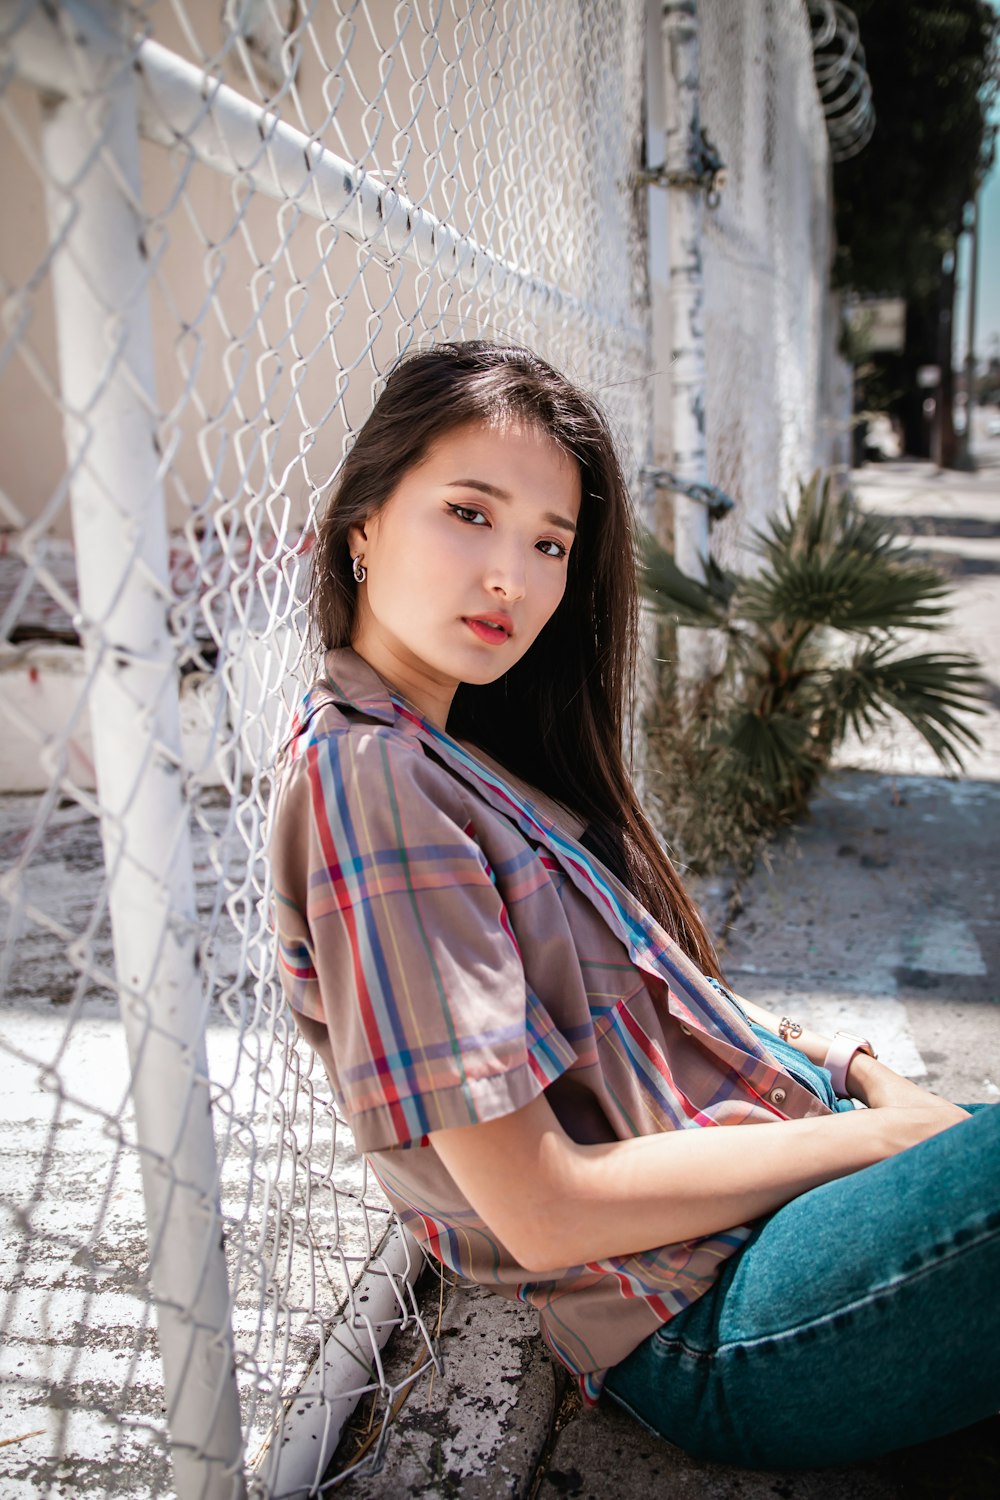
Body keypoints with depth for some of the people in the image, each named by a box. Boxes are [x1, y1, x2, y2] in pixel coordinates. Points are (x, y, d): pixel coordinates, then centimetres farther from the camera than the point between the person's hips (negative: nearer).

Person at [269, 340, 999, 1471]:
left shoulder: (455, 752, 10)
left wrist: (855, 1064, 0)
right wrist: (884, 1131, -14)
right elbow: (543, 1211, -21)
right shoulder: (366, 772, -19)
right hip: (708, 1318, -9)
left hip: (775, 1157, 9)